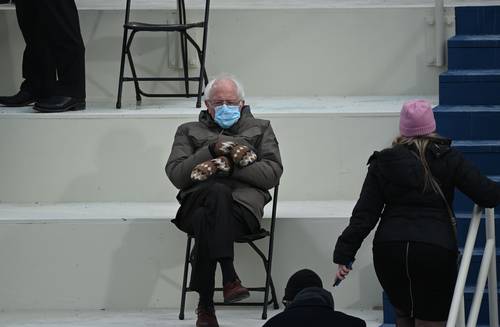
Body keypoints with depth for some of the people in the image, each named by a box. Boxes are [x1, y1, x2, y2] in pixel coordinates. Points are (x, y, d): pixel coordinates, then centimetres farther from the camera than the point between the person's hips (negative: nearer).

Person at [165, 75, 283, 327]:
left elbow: (272, 173, 8)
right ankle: (229, 277, -45)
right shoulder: (189, 131, 28)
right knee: (218, 192, -38)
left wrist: (230, 166, -3)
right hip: (197, 200, 1)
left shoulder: (260, 129, 26)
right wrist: (211, 150, -2)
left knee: (207, 221, -36)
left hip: (243, 202, 0)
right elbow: (175, 175, 10)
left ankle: (205, 306, -40)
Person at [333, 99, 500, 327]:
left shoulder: (383, 162, 7)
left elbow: (364, 214, 1)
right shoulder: (448, 159, 2)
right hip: (436, 250, -3)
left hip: (389, 250, 3)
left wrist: (345, 255, 1)